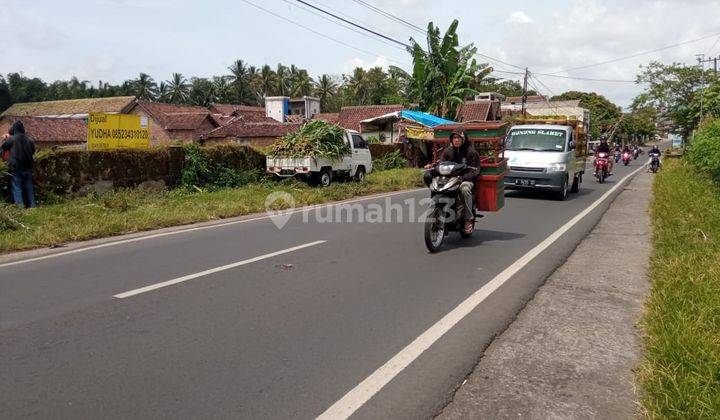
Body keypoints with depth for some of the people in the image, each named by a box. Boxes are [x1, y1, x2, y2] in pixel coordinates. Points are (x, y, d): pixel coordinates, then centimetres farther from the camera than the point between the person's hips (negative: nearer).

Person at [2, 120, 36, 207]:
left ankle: (20, 206, -10)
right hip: (28, 167, 4)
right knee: (29, 187, 12)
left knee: (16, 188, -2)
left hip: (16, 168, -4)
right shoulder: (29, 140, 4)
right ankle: (32, 206, 12)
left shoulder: (11, 139, -7)